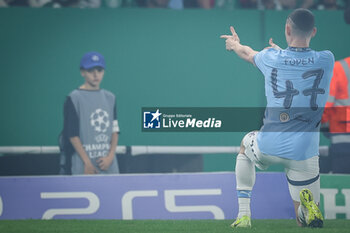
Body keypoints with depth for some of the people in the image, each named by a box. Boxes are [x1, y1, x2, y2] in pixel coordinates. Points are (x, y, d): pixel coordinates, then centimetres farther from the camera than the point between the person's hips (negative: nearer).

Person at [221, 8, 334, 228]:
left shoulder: (271, 57, -2)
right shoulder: (326, 60, -3)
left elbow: (249, 54, 23)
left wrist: (235, 45, 47)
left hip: (267, 148, 1)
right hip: (304, 153, 0)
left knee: (246, 145, 37)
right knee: (309, 221, 13)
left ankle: (244, 214, 25)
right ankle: (308, 205, -26)